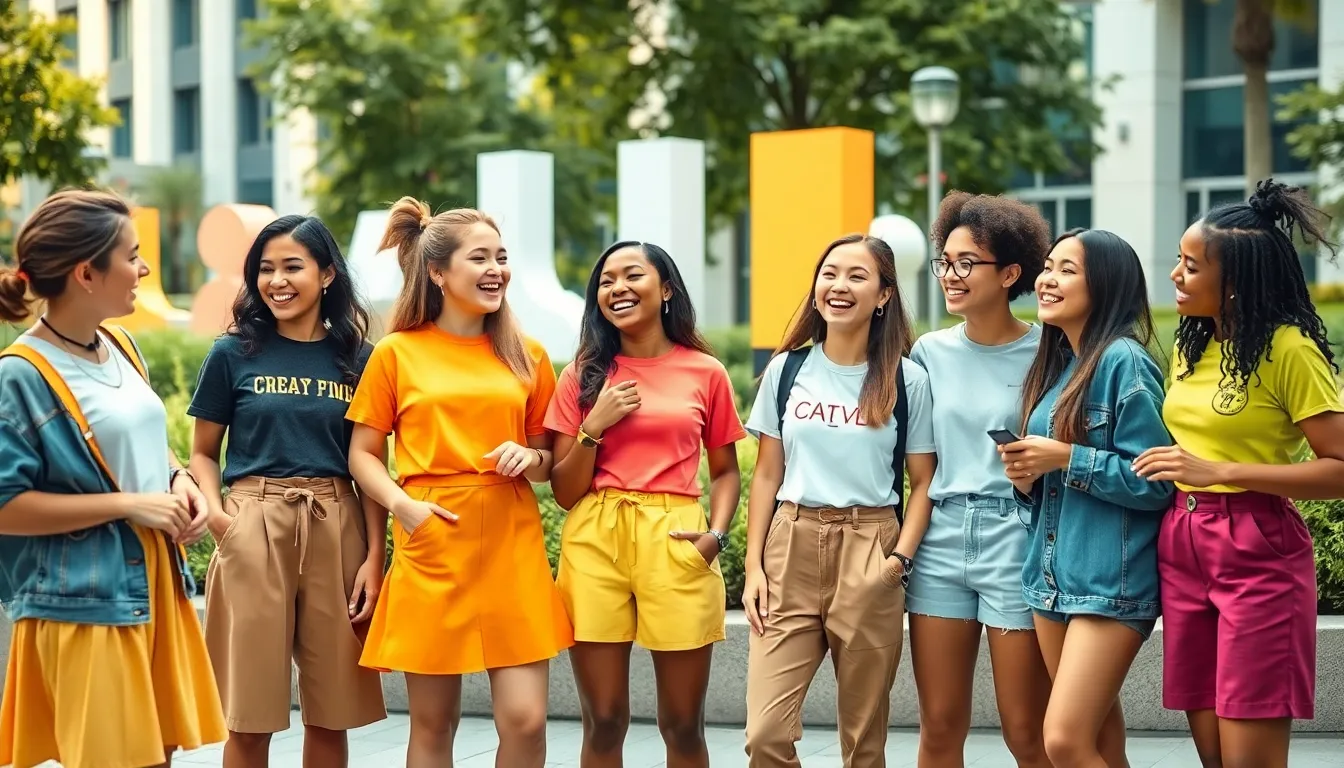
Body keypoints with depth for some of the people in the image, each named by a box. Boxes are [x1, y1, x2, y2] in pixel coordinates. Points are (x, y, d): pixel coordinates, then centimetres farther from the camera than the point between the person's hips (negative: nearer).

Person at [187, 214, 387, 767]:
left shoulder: (358, 359, 7)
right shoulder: (234, 354, 4)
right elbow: (203, 454, 8)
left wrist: (375, 558, -2)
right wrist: (215, 515, -11)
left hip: (336, 532, 1)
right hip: (254, 532, -1)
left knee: (330, 714, 6)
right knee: (250, 718, 1)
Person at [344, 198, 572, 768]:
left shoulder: (526, 356, 10)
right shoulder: (396, 353, 3)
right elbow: (363, 454, 5)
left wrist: (529, 458, -6)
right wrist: (402, 505, -13)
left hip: (513, 548, 2)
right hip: (432, 547, -2)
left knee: (525, 720, -6)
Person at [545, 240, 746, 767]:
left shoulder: (705, 372, 5)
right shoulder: (584, 375, 8)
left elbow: (725, 470, 12)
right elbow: (564, 491, 6)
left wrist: (717, 534, -5)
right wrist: (595, 426, -8)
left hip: (675, 543, -1)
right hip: (594, 544, 1)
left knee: (682, 724, 5)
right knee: (603, 722, 5)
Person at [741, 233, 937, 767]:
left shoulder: (907, 381, 3)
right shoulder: (787, 371, 8)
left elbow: (923, 481, 4)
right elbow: (767, 474, 10)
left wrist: (900, 557, -10)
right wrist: (754, 565, 2)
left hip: (869, 554, -1)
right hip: (791, 548, 2)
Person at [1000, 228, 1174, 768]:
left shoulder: (1124, 361, -12)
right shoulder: (1054, 364, 14)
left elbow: (1154, 481, -16)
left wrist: (1066, 458, -18)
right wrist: (1027, 476, 2)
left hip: (1111, 578, -8)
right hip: (1053, 574, 8)